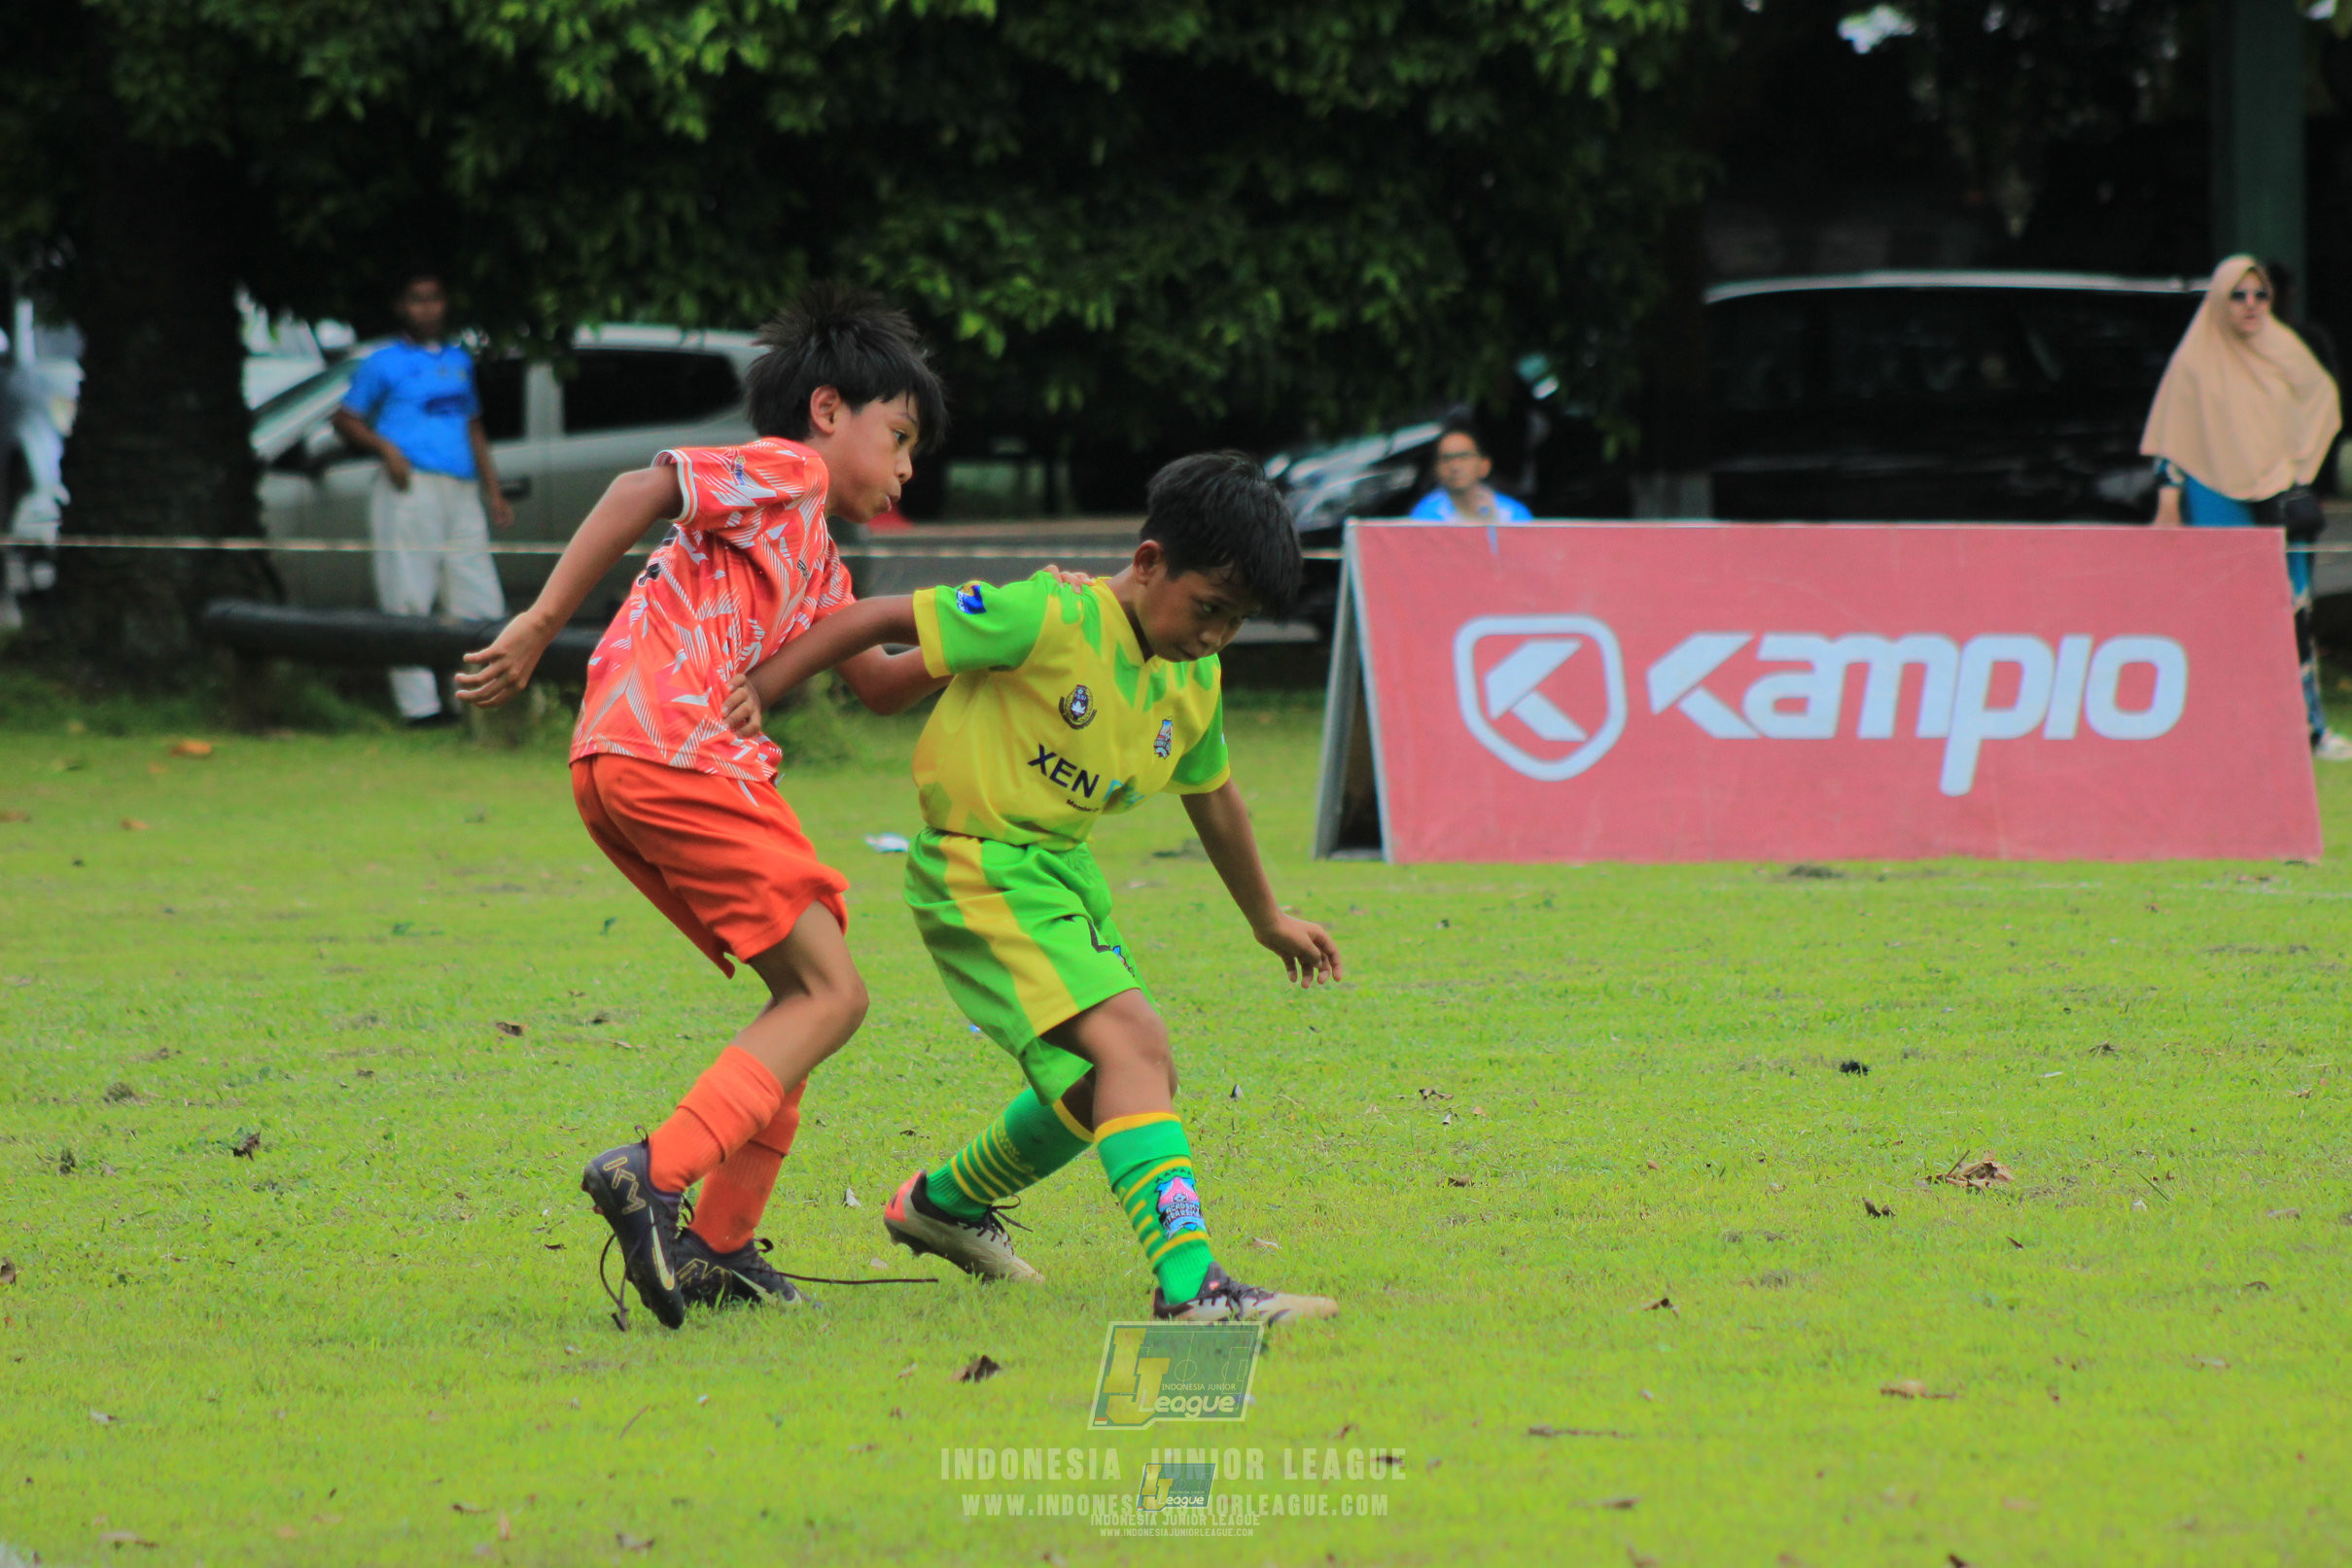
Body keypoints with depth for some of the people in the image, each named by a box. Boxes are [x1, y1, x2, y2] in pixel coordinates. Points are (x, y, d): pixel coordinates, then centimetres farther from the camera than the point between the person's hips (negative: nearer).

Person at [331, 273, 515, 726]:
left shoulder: (459, 361, 21)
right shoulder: (384, 364, 5)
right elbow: (345, 420, 6)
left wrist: (493, 493, 22)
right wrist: (386, 448, -11)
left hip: (461, 491, 6)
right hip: (409, 489, -6)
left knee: (480, 600, 1)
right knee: (409, 600, -7)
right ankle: (419, 704, -8)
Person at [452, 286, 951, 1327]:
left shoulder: (817, 565, 32)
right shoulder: (786, 471, 2)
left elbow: (879, 685, 36)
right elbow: (644, 490, -11)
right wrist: (543, 622, -16)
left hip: (617, 770, 10)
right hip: (670, 749, -10)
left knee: (803, 990, 14)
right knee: (831, 994, -8)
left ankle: (720, 1245, 11)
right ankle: (656, 1174, -22)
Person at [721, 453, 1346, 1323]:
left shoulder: (1194, 681, 5)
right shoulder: (1053, 618, -20)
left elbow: (1212, 799, 24)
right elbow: (879, 620, -16)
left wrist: (1268, 918, 36)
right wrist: (757, 691, -20)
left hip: (1063, 868, 9)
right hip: (980, 870, -9)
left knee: (1098, 1083, 18)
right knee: (1129, 1044, -24)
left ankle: (944, 1202, 43)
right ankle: (1190, 1283, -36)